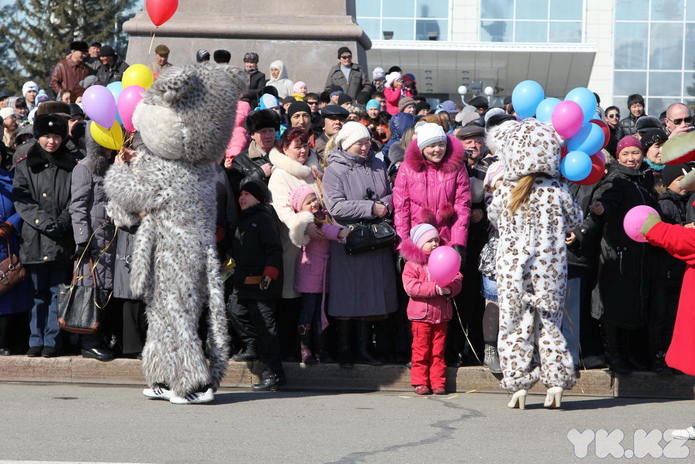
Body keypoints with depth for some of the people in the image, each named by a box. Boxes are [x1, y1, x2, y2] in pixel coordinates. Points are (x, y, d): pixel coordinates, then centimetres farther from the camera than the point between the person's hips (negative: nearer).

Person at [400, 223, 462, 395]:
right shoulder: (412, 265, -1)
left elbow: (457, 281, 6)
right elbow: (411, 287, -15)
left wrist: (449, 289, -17)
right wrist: (436, 288, -19)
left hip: (441, 315, 3)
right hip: (421, 316, -3)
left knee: (438, 351, 5)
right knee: (421, 350, -1)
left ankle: (438, 382, 9)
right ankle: (420, 382, 6)